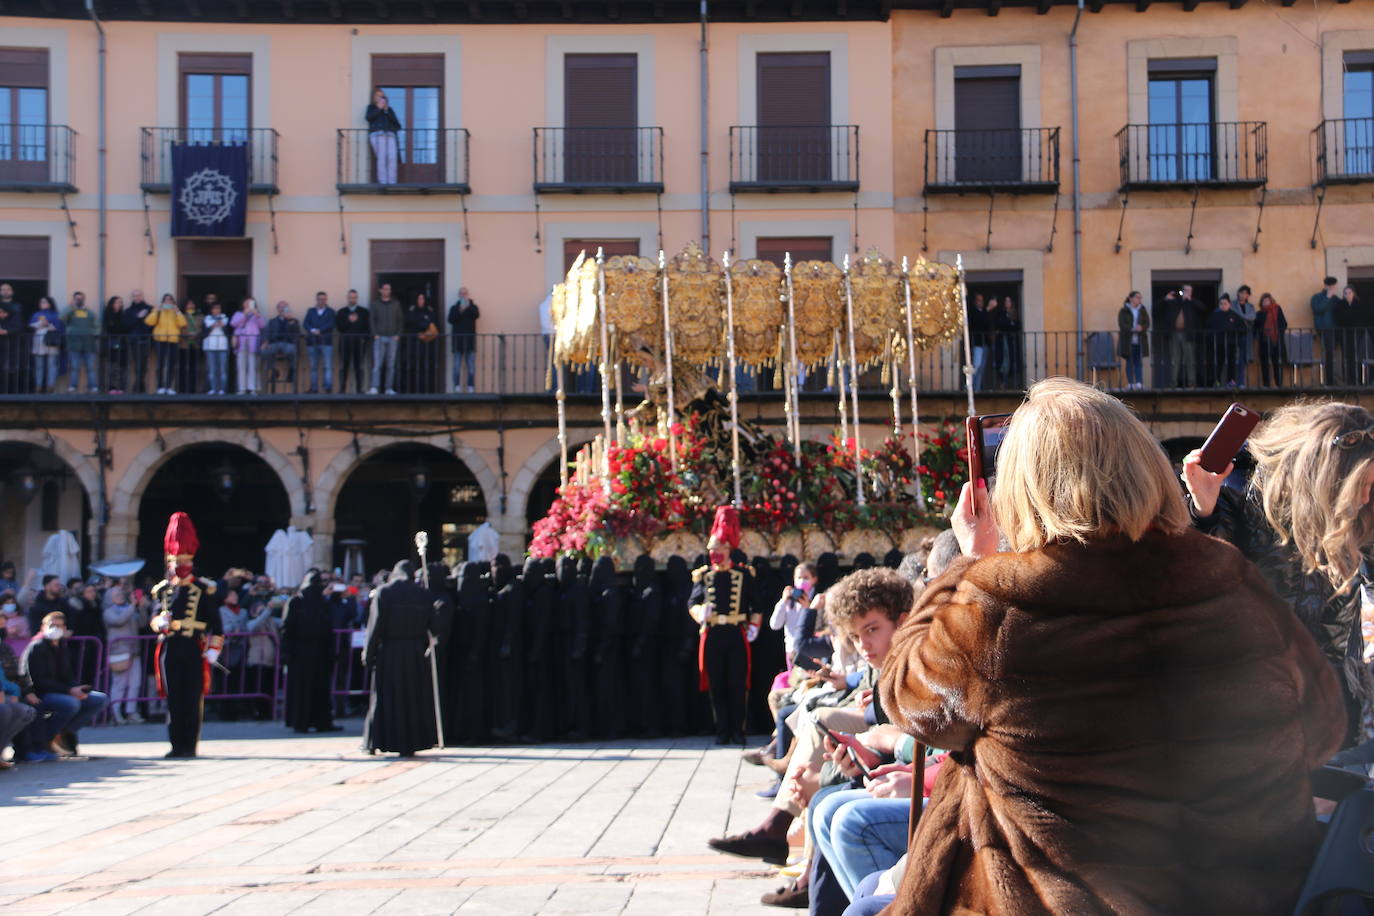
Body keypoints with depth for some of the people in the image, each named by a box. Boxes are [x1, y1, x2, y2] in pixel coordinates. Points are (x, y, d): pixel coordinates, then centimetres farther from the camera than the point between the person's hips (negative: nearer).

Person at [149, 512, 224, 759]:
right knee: (174, 699, 3)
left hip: (195, 650, -3)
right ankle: (176, 745, 9)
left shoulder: (204, 589, 3)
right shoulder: (162, 589, 12)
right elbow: (154, 618, 10)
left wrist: (213, 649, -7)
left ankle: (190, 745, 5)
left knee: (193, 698, 0)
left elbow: (216, 624, 2)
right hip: (169, 649, 3)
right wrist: (159, 621, -14)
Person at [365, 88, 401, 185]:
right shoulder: (372, 107, 22)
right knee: (382, 157, -19)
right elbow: (368, 117, 1)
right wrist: (378, 108, 1)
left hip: (390, 135, 3)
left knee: (392, 157, -17)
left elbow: (396, 122, 13)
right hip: (377, 135, -3)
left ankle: (392, 182, -20)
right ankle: (382, 181, -24)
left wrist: (387, 111, 4)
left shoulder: (389, 109, 27)